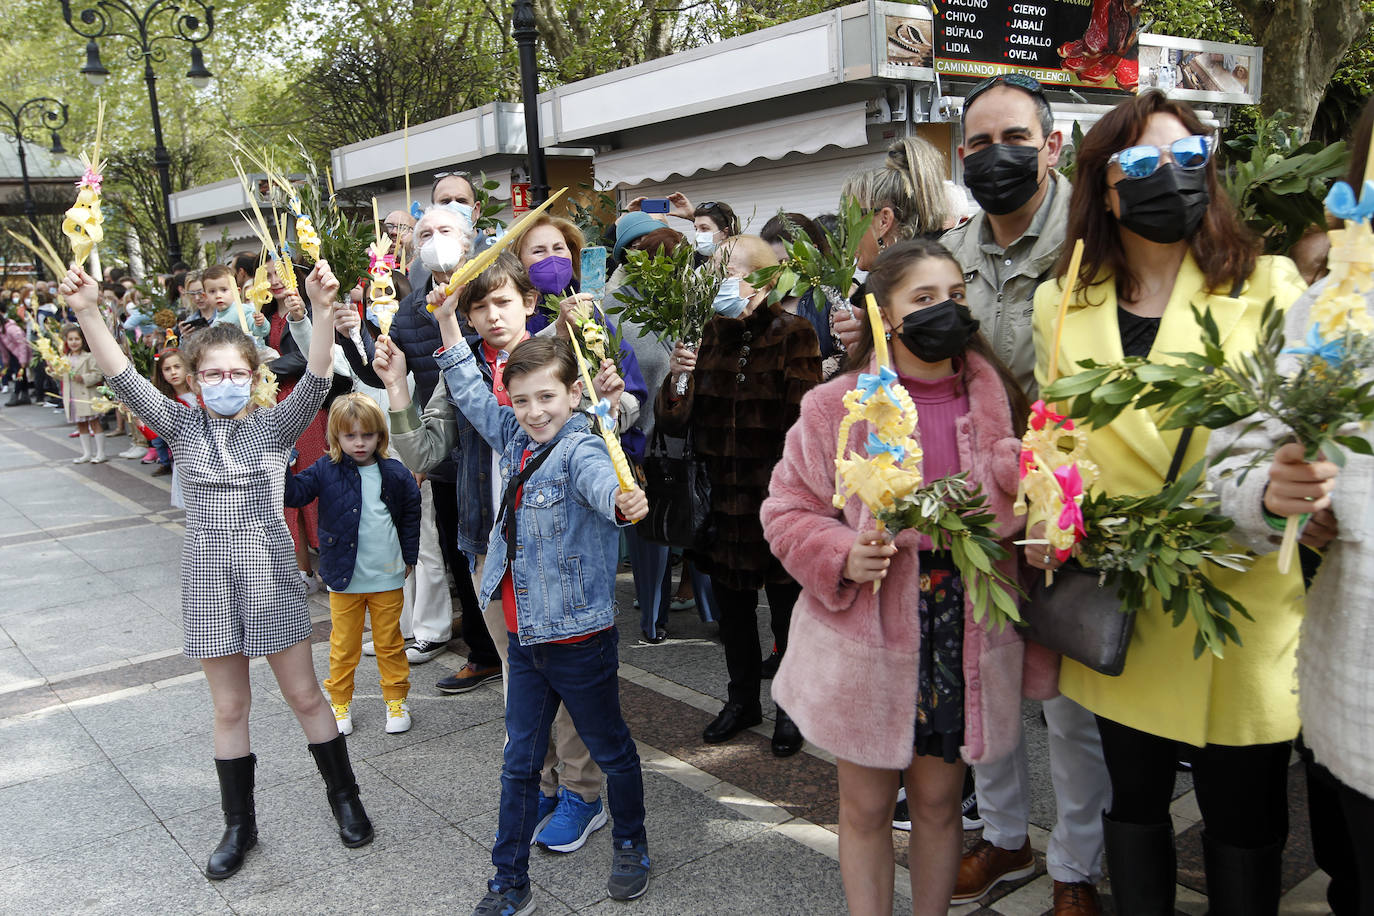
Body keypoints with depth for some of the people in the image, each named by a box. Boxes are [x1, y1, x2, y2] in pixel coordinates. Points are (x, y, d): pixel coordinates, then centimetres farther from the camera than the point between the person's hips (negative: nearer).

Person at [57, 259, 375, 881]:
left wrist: (322, 310, -35)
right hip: (210, 577, 2)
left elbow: (316, 382, -19)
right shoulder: (182, 426, 3)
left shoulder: (275, 426, -2)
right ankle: (239, 824, 26)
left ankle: (344, 796, 26)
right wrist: (86, 313, -23)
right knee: (229, 706, 12)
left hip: (269, 572, -2)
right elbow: (125, 381, -9)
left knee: (305, 695, 7)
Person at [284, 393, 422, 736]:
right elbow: (294, 492, -14)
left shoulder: (395, 474, -2)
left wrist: (409, 556, 10)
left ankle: (396, 700, 27)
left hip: (387, 577, 1)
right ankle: (340, 702, 28)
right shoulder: (326, 470, -5)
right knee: (343, 645, 12)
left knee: (389, 643, 13)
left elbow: (411, 514, 9)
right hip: (344, 578, 0)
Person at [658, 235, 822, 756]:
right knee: (731, 602, 17)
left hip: (777, 495, -4)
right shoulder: (708, 335, 3)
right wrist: (675, 380, -16)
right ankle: (743, 699, 38)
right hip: (722, 493, 4)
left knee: (787, 604, 9)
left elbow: (803, 420, -15)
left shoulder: (793, 334, -9)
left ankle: (790, 707, 30)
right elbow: (675, 424, 0)